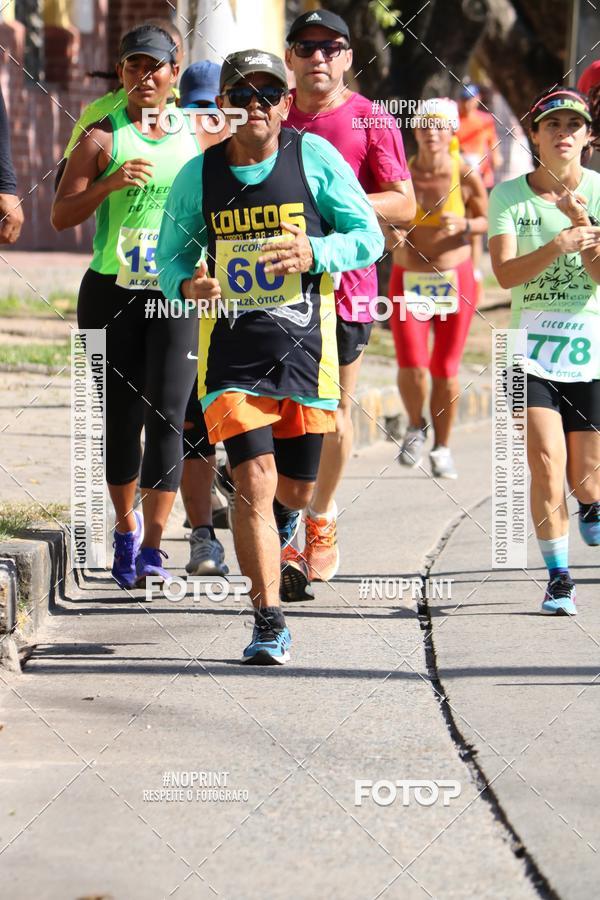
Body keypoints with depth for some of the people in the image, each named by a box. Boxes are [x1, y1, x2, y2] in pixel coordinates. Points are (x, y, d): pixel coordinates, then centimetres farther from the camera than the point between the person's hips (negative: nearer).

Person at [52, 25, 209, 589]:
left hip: (179, 293, 1)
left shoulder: (198, 135, 8)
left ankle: (152, 548, -6)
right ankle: (125, 529, 24)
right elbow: (61, 216, -4)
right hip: (112, 289, -1)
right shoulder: (102, 137, 1)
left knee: (166, 417, -7)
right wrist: (109, 183, -18)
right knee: (121, 417, 5)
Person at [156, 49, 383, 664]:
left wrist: (314, 253, -19)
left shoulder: (313, 157, -2)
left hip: (304, 342, 1)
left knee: (296, 489, 12)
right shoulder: (198, 175, 2)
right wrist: (187, 283, -12)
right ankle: (269, 623, -7)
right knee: (254, 480, -13)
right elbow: (171, 253, 12)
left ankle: (274, 521, 51)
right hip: (231, 347, 0)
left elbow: (369, 237, 0)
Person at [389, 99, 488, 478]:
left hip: (455, 278, -1)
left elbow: (486, 220, 5)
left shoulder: (465, 175, -7)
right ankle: (416, 427, 19)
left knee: (446, 369, 2)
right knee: (411, 366, -11)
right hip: (408, 279, 1)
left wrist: (464, 225, -16)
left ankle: (443, 448, 20)